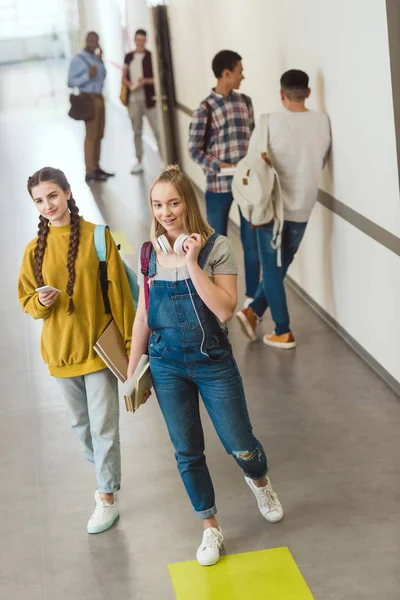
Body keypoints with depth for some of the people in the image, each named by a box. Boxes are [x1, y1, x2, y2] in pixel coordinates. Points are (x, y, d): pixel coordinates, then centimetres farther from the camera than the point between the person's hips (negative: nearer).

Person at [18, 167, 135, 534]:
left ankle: (107, 499, 12)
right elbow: (27, 300, 8)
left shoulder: (97, 237, -11)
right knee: (81, 423, 18)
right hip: (60, 350, 4)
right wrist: (41, 303, -16)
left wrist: (130, 341, -9)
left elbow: (119, 292, -9)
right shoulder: (36, 249, 0)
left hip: (98, 345, -4)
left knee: (103, 426, 0)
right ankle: (104, 468, 42)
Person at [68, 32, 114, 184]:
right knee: (91, 135, -11)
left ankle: (96, 168, 18)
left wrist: (100, 60, 7)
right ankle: (90, 173, -13)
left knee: (99, 135, 11)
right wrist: (88, 76, -24)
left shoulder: (96, 57, 13)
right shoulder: (77, 59, -9)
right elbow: (71, 82, -13)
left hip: (99, 99, 8)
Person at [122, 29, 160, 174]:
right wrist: (130, 85, -8)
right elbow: (124, 77, 12)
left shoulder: (151, 56, -3)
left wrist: (145, 81, -20)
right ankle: (139, 162, 19)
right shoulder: (129, 57, 10)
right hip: (133, 99, 4)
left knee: (157, 130, -7)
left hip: (149, 98, -4)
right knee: (137, 131, 11)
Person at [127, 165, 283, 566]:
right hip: (167, 366, 3)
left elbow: (225, 310, -23)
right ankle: (210, 528, 28)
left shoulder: (216, 247, -13)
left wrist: (192, 263, -26)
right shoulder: (151, 252, -2)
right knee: (187, 453, 10)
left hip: (214, 363, -3)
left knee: (240, 447, 5)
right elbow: (143, 315, 6)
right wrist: (132, 372, 8)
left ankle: (259, 482, 41)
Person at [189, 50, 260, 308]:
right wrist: (221, 166, -19)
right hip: (218, 184, -4)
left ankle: (252, 297, 19)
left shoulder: (245, 101, 6)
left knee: (252, 241, 6)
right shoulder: (205, 109, -9)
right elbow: (195, 149, -7)